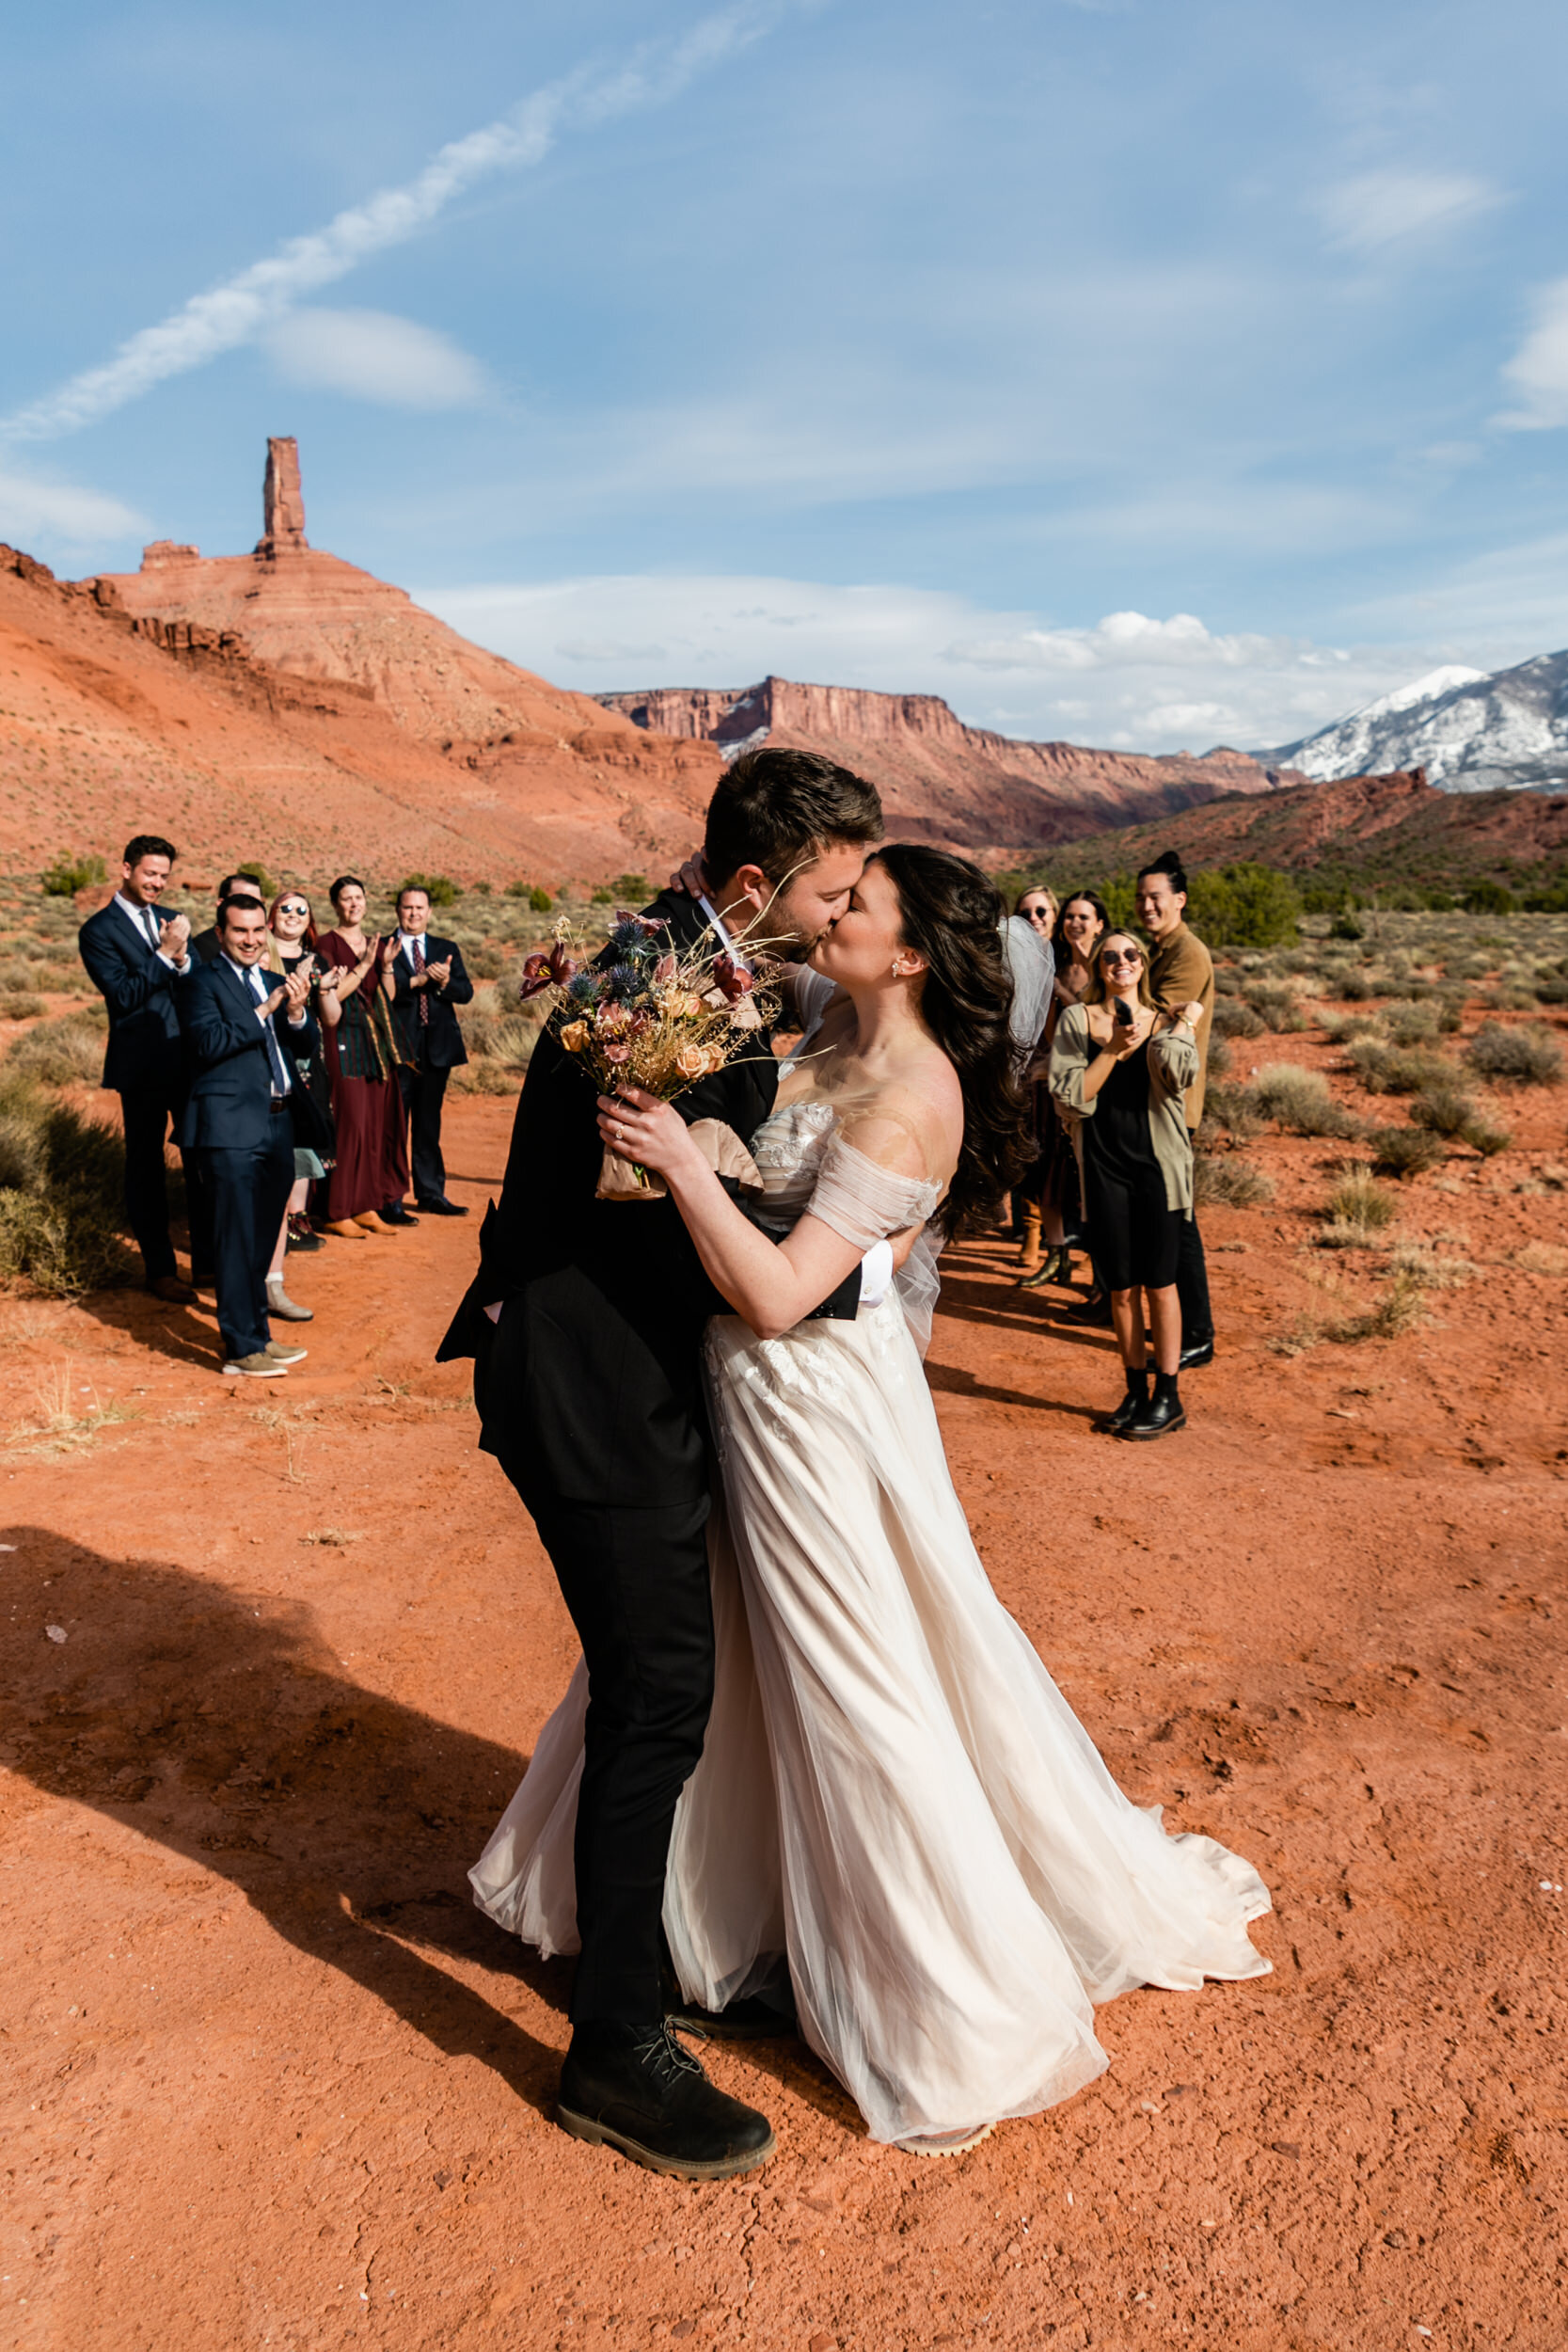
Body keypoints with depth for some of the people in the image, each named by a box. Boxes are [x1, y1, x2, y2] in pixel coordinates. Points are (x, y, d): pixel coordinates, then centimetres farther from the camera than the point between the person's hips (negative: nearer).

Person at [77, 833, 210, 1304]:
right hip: (142, 1066, -5)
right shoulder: (98, 930, -6)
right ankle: (159, 1270, 16)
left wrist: (183, 959, -13)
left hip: (190, 1059, 5)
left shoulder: (171, 921, 10)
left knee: (203, 1159, 10)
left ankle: (207, 1260, 21)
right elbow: (123, 995, -15)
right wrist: (164, 953, -20)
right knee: (146, 1167, 7)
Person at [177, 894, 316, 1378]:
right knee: (237, 1241, -4)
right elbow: (209, 1042, -17)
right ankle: (242, 1349, 2)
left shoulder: (272, 980, 17)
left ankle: (257, 1333, 26)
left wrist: (296, 1012, -8)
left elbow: (303, 1043, 11)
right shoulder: (205, 980, -3)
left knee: (261, 1240, 15)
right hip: (232, 1128, -7)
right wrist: (264, 1011, -18)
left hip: (277, 1124, 7)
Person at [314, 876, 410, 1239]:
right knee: (350, 1124, -10)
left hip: (377, 1041, 6)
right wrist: (362, 967, -16)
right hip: (345, 1041, -6)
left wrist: (386, 966, -2)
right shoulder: (327, 944, -4)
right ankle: (337, 1213, -4)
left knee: (379, 1124, 5)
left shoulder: (377, 943, 15)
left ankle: (367, 1206, 13)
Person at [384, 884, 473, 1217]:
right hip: (398, 1047, -4)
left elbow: (466, 992, 3)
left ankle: (430, 1194, 18)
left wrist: (445, 981, -16)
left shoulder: (447, 949, 14)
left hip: (437, 1048, 4)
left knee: (429, 1124, 12)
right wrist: (418, 980, -21)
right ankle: (389, 1199, 5)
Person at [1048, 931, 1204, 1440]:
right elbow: (1070, 1098, -7)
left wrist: (1182, 1023, -8)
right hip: (1105, 1165, 1)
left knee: (1158, 1284, 1)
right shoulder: (1077, 1020, 3)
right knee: (1121, 1288, 9)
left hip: (1158, 1164, -1)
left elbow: (1178, 1075, -17)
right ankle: (1135, 1391, 23)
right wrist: (1114, 1050, -13)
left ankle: (1167, 1396, 12)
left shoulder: (1165, 1021, 4)